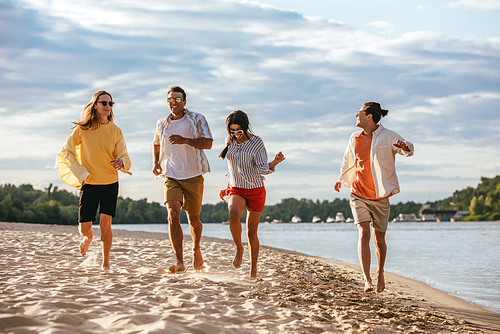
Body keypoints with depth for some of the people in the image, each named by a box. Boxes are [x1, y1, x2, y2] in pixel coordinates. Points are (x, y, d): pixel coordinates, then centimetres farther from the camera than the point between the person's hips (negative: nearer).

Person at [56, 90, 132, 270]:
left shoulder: (115, 132, 3)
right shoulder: (82, 129, -2)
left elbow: (125, 157, 1)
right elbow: (66, 151, 4)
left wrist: (121, 162, -23)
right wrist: (80, 173, -5)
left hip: (110, 183, 0)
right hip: (89, 184, 0)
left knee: (105, 223, -9)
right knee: (84, 227, 0)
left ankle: (105, 262, 5)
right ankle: (88, 236, 38)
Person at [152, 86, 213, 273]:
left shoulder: (197, 119, 1)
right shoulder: (162, 124, 11)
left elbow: (208, 143, -10)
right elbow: (156, 145, 30)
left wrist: (185, 140, -24)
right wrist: (156, 163, 12)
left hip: (193, 176, -1)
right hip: (171, 177, 1)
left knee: (193, 219, 8)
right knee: (173, 215, -19)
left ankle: (196, 250, 39)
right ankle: (179, 263, -22)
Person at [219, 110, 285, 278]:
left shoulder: (257, 142, -7)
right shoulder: (229, 142, 5)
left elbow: (262, 169, -12)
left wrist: (275, 162, -31)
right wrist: (228, 187, 22)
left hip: (255, 190, -2)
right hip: (236, 190, 2)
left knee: (251, 233, 2)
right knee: (233, 215, -32)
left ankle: (253, 269, 18)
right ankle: (239, 248, -9)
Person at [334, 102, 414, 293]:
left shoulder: (388, 137, -7)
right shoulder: (355, 138, 7)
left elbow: (408, 149, -20)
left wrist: (405, 147, -44)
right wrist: (341, 179, 38)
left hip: (380, 195, -2)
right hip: (359, 194, 2)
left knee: (379, 238, 8)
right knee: (364, 234, -16)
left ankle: (380, 273, 34)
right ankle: (367, 279, -22)